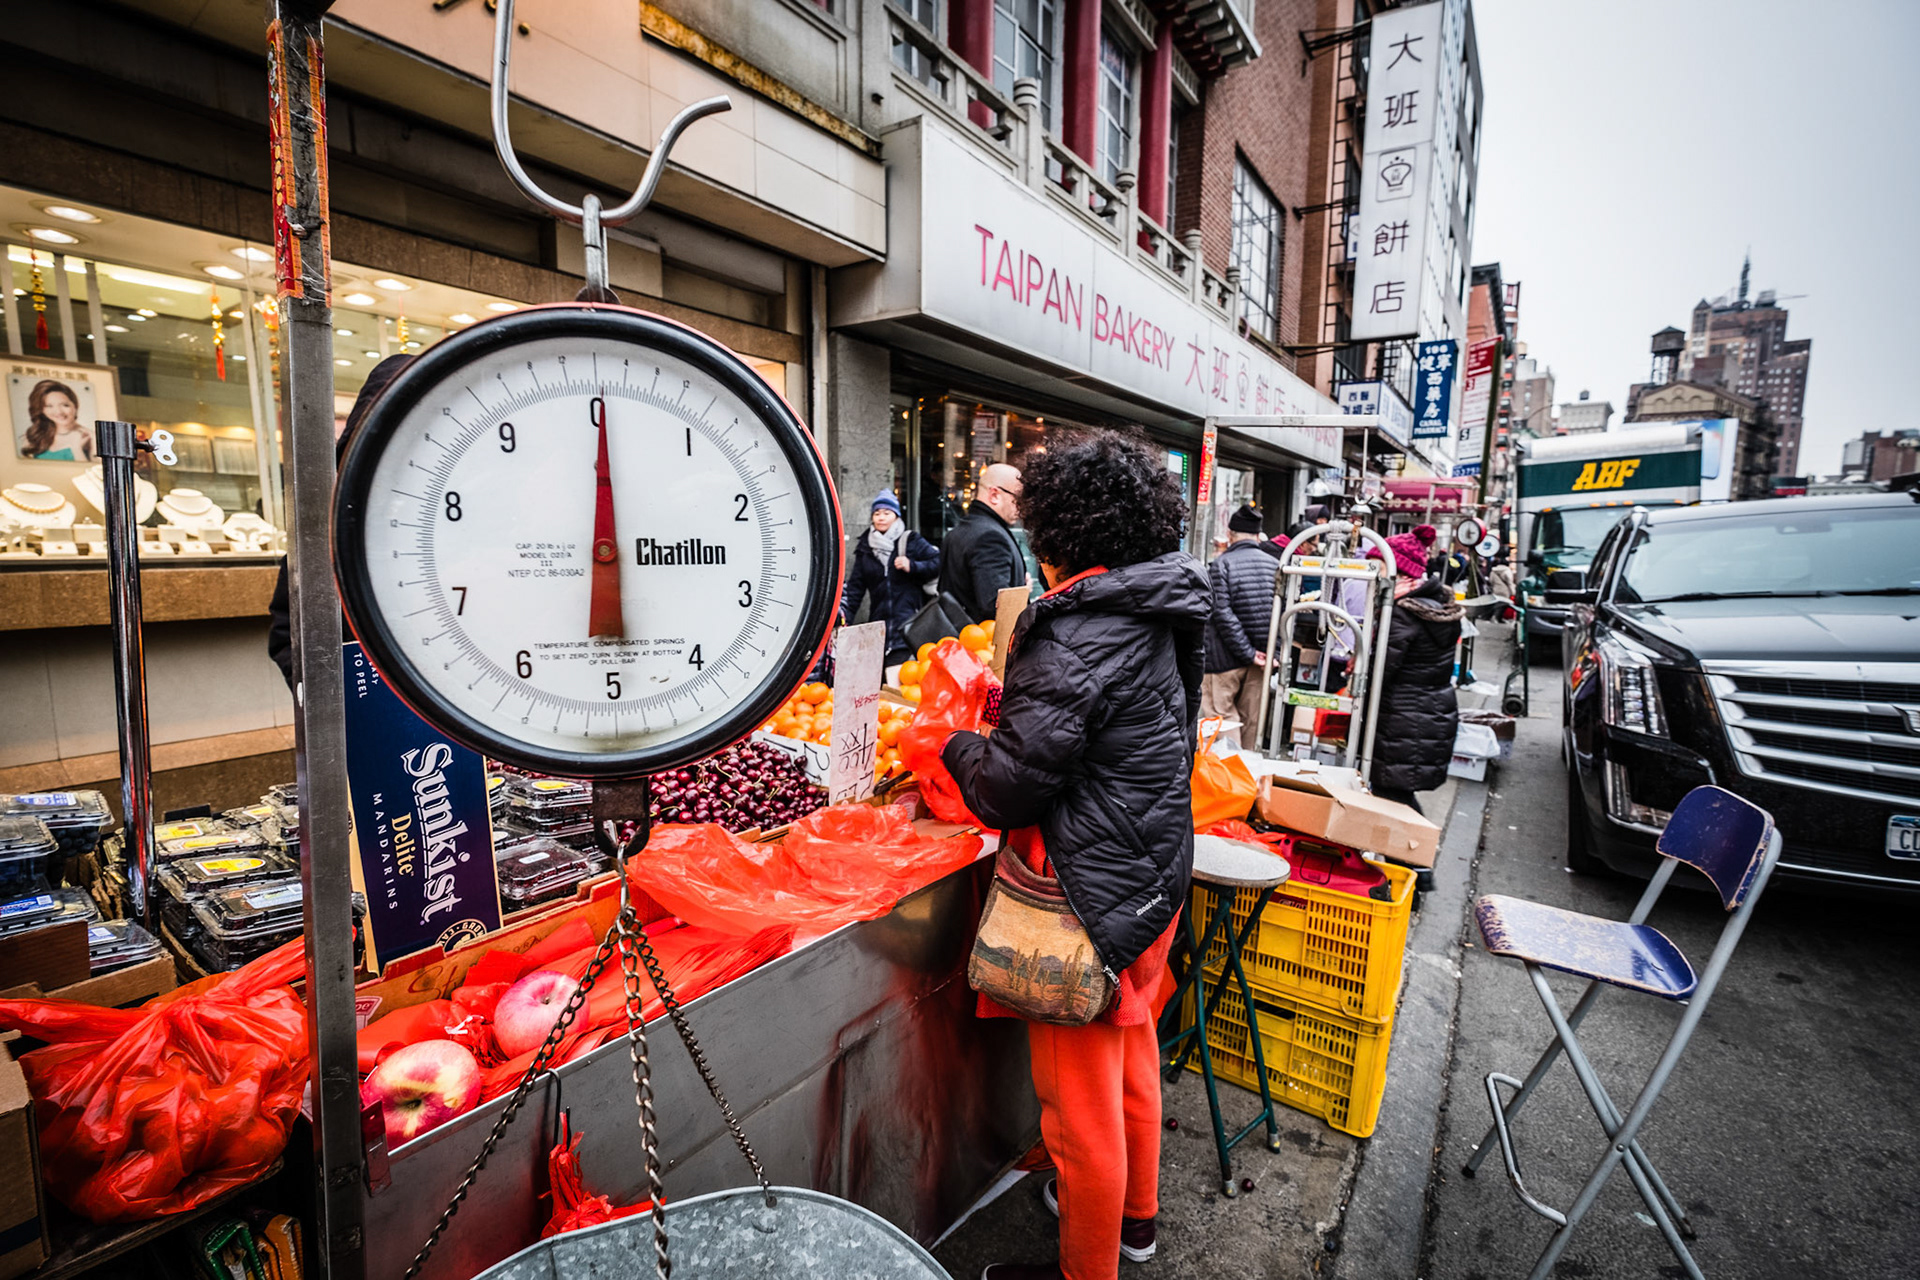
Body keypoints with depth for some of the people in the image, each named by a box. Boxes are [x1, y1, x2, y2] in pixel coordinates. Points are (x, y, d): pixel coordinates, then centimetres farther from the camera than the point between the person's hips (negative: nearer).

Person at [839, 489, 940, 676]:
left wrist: (912, 566, -9)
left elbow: (938, 562, 3)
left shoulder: (911, 541, 8)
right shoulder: (865, 548, 19)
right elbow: (855, 586, 19)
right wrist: (844, 616, 10)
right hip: (879, 618, 4)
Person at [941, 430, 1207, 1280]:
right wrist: (1013, 703, 12)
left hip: (1092, 898, -9)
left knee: (1080, 1099, 12)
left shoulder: (1077, 636, -26)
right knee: (1132, 1051, 28)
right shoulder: (1164, 616, 3)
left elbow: (1011, 787, -24)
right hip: (1155, 877, 10)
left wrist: (956, 743, -5)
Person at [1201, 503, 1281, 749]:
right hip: (1262, 656, 5)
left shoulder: (1221, 564, -9)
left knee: (1223, 714, 4)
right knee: (1251, 719, 15)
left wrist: (1248, 653, -13)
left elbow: (1222, 613, -17)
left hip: (1225, 658, -5)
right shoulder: (1273, 563, 4)